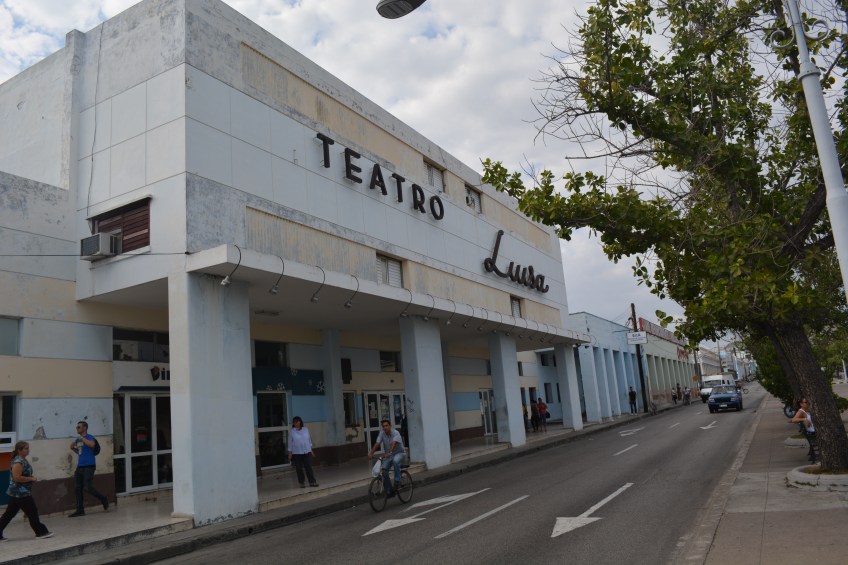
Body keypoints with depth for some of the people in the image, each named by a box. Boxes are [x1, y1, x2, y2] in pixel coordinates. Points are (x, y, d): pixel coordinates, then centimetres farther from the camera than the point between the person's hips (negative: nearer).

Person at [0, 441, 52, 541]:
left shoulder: (23, 460, 12)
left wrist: (31, 477, 10)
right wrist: (31, 479, -18)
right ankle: (41, 532, 7)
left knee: (9, 514, 12)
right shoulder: (18, 462, -20)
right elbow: (17, 477, -26)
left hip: (16, 493, 10)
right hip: (21, 493, -10)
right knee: (32, 512, -1)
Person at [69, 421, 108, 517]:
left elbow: (92, 444, -32)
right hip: (80, 466, 8)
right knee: (78, 488, 6)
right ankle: (80, 510, 12)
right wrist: (73, 448, 11)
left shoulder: (89, 437, -9)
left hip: (89, 466, -8)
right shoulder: (78, 439, 15)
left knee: (87, 487, -12)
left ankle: (103, 499, 8)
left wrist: (82, 438, -22)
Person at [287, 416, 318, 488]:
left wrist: (311, 450, 10)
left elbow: (309, 440, 11)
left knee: (308, 467, -1)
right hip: (296, 453, -2)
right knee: (299, 468, 4)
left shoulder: (306, 429, 5)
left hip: (306, 452, 2)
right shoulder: (291, 432, -2)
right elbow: (290, 443, 0)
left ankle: (312, 482, 4)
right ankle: (301, 483, 15)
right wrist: (290, 453, -3)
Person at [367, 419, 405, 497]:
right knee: (384, 471, -13)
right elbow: (377, 444, -15)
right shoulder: (382, 434, -5)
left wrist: (389, 453, -51)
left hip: (399, 453, -5)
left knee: (395, 461, -39)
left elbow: (393, 443, -35)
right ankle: (389, 491, 1)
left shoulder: (395, 433, -19)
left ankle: (397, 481, -24)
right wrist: (371, 453, -30)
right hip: (388, 455, 5)